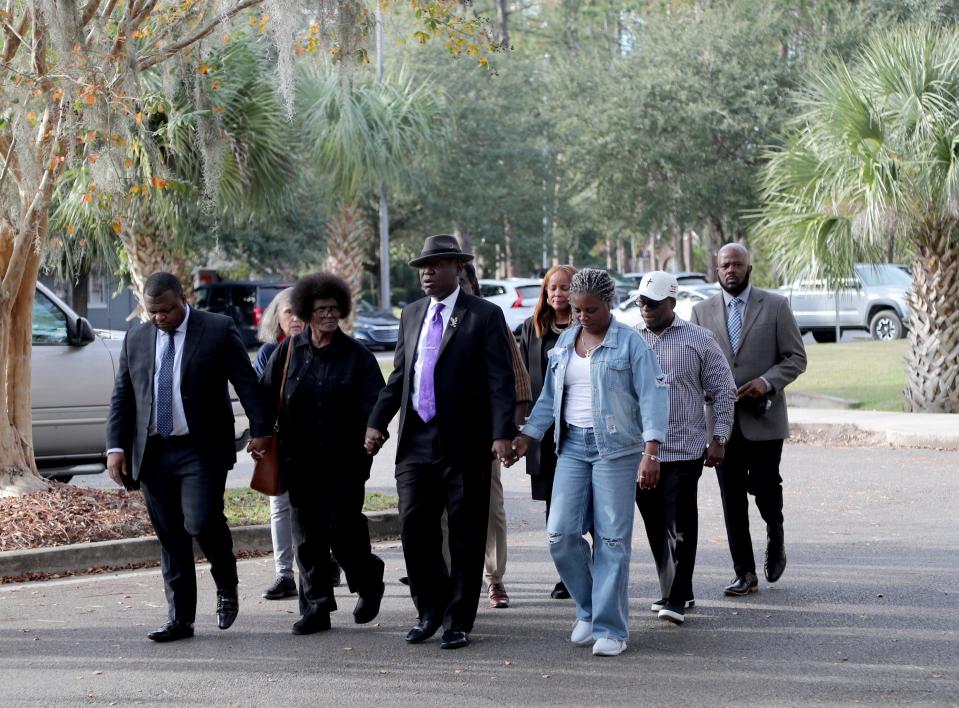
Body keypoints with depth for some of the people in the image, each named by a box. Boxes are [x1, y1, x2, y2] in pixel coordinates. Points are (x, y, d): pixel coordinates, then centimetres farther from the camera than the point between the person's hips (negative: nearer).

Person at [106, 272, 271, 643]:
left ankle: (227, 587, 12)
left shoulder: (218, 330, -1)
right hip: (153, 453, 4)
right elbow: (121, 397, 12)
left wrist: (260, 430, -8)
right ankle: (180, 619, 13)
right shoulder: (136, 339, 11)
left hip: (201, 451, -4)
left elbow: (247, 383, -2)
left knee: (201, 523, -16)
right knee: (170, 538, 6)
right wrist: (116, 446, 4)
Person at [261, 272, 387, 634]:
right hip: (301, 464, 3)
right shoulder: (288, 352, 6)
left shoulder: (357, 355, 1)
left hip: (344, 463, -3)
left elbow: (374, 401, -4)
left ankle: (369, 584, 22)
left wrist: (371, 433, -20)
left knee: (343, 531, -6)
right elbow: (267, 398, 11)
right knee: (308, 537, 4)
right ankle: (316, 608, 12)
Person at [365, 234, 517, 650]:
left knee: (465, 537, 2)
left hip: (464, 445, -5)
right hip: (416, 443, 5)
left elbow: (500, 381, -9)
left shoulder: (484, 316, -4)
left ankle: (459, 622, 12)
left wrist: (502, 434, -20)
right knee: (414, 528, 3)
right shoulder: (412, 315, 14)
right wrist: (377, 422, 8)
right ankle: (431, 610, 20)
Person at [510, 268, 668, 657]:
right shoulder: (565, 342, 13)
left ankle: (610, 629, 3)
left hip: (615, 448, -5)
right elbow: (549, 396, 19)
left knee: (612, 540, -4)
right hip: (572, 445, 5)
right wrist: (527, 435, 9)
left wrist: (651, 451, -19)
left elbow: (653, 396, -10)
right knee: (561, 534, -4)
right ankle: (589, 610, 16)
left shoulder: (630, 343, -4)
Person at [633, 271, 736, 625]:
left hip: (683, 450, -3)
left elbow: (723, 390, 4)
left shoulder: (699, 340, 0)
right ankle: (671, 590, 22)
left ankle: (677, 599, -4)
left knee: (679, 526, -5)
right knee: (656, 526, 9)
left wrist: (718, 439, -1)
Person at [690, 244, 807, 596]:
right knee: (732, 500, 2)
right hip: (722, 419, 2)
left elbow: (796, 357, 1)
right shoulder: (702, 311, 9)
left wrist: (767, 382, -15)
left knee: (764, 488, -3)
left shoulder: (775, 306, 2)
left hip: (763, 419, -2)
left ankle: (776, 538, 30)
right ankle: (744, 573, 9)